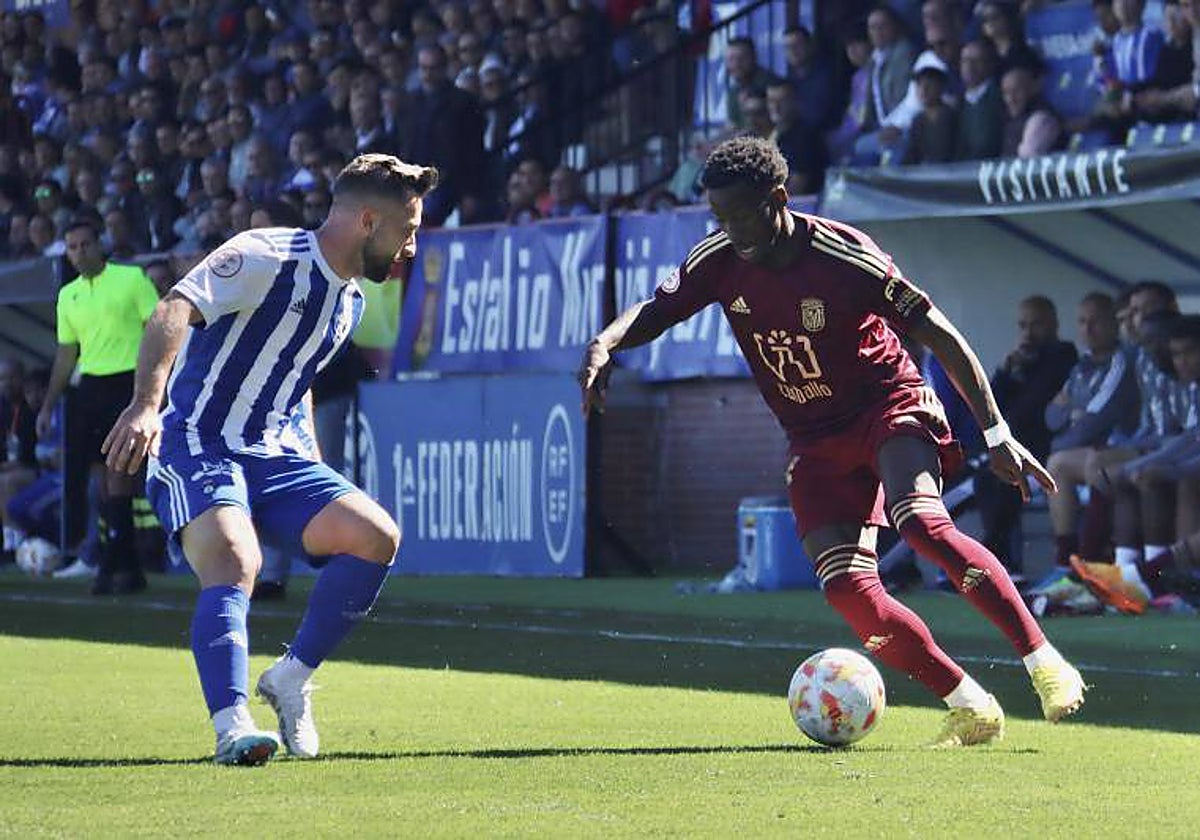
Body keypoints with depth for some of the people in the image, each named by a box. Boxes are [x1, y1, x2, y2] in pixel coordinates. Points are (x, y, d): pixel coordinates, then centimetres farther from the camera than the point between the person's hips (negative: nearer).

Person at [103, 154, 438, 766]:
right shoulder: (267, 258, -14)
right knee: (235, 561, -32)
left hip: (270, 457, 8)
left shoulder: (350, 300, 14)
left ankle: (290, 679, 2)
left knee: (377, 537, -10)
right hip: (194, 447, -8)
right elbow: (173, 312, -28)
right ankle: (232, 729, -42)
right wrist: (145, 404, -44)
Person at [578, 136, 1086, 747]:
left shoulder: (845, 257, -20)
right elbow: (654, 311, 7)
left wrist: (997, 435, -17)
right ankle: (971, 709, -4)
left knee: (923, 525, -33)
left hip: (888, 405, -5)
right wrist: (603, 345, -18)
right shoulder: (719, 261, -6)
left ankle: (1045, 663, -26)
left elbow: (941, 337, -15)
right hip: (815, 440, 5)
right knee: (847, 589, -15)